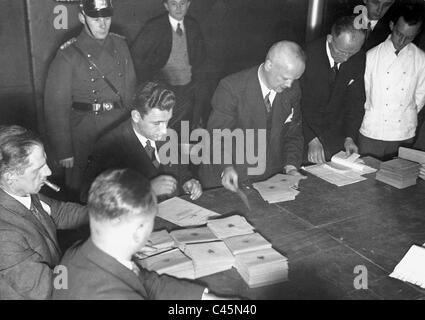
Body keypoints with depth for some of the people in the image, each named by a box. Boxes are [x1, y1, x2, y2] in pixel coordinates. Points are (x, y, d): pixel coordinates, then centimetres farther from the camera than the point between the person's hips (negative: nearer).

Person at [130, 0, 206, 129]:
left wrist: (197, 79, 5)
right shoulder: (154, 27, -8)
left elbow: (200, 55, 18)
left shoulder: (193, 26, 5)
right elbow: (136, 55, -4)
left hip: (188, 88, 4)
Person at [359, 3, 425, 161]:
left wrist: (407, 116, 6)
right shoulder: (372, 56, -5)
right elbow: (361, 92, 1)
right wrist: (372, 114, 1)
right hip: (372, 134, -2)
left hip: (405, 136, 2)